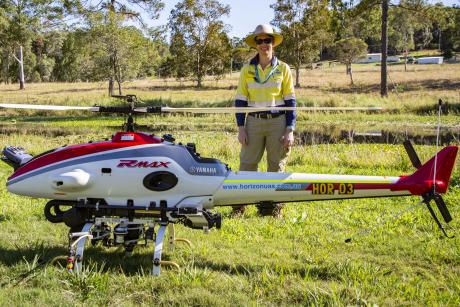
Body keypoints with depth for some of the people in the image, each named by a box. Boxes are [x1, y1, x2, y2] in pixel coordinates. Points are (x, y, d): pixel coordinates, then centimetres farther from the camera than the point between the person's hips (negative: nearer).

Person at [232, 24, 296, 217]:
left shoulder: (283, 69, 3)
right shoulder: (247, 70, 6)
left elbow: (290, 101, 3)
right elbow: (240, 100, 7)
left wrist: (290, 130, -5)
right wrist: (241, 128, -1)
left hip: (278, 122, -1)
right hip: (254, 122, 1)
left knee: (276, 166, 3)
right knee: (247, 164, -2)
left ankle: (272, 207, 13)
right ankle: (239, 205, 5)